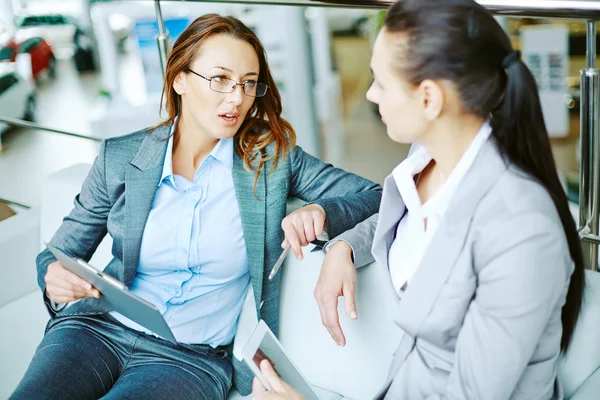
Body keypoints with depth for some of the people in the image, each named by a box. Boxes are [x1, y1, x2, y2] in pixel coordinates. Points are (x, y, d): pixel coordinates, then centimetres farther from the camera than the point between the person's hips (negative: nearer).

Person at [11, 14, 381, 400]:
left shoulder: (272, 156, 3)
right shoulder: (119, 158, 5)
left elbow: (371, 196, 3)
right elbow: (59, 253, 12)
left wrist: (321, 212, -19)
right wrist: (54, 275, -13)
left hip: (195, 355, -1)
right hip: (99, 327, 2)